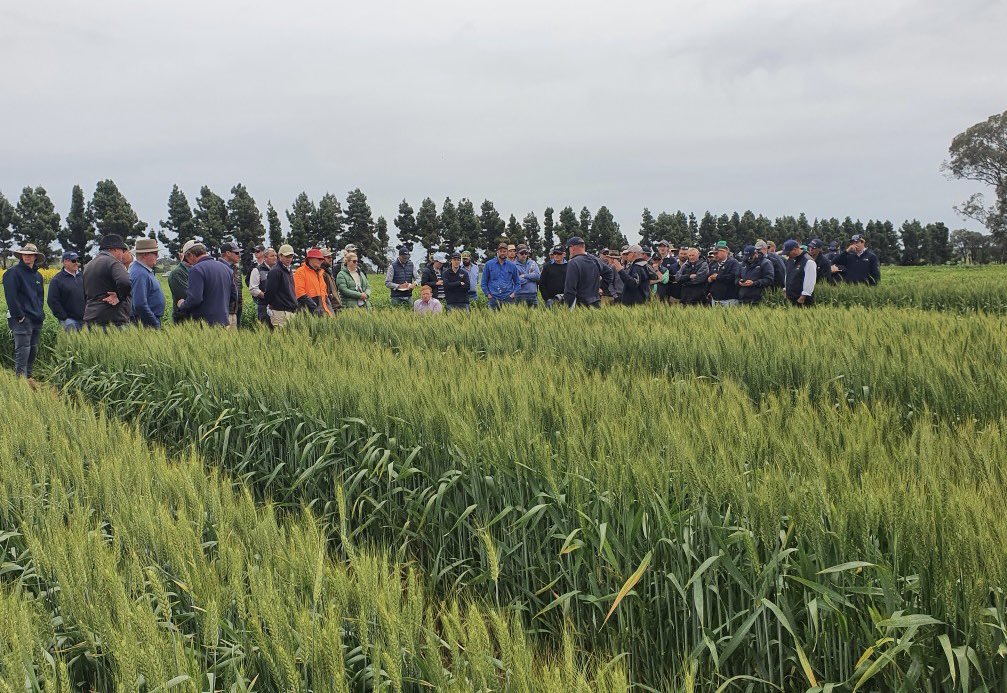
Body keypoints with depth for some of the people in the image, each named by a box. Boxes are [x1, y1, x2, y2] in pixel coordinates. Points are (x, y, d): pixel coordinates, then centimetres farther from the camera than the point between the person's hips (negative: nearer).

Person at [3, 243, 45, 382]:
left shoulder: (38, 275, 18)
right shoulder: (13, 273, -6)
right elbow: (11, 296, -13)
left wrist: (41, 314, 14)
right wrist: (19, 316, -17)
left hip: (37, 319, 8)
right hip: (22, 319, -8)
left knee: (33, 350, 11)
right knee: (23, 350, -13)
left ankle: (28, 376, 20)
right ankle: (21, 379, -13)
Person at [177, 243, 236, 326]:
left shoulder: (196, 269, -12)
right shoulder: (226, 268, 11)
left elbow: (194, 298, -20)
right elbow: (233, 295, 16)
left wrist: (182, 305, -1)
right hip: (224, 322, 7)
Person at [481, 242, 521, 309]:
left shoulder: (512, 266, 9)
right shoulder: (489, 265, 7)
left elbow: (517, 282, 14)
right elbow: (484, 282, 10)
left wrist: (514, 293, 0)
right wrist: (487, 294, 0)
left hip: (508, 299, 0)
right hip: (494, 299, 0)